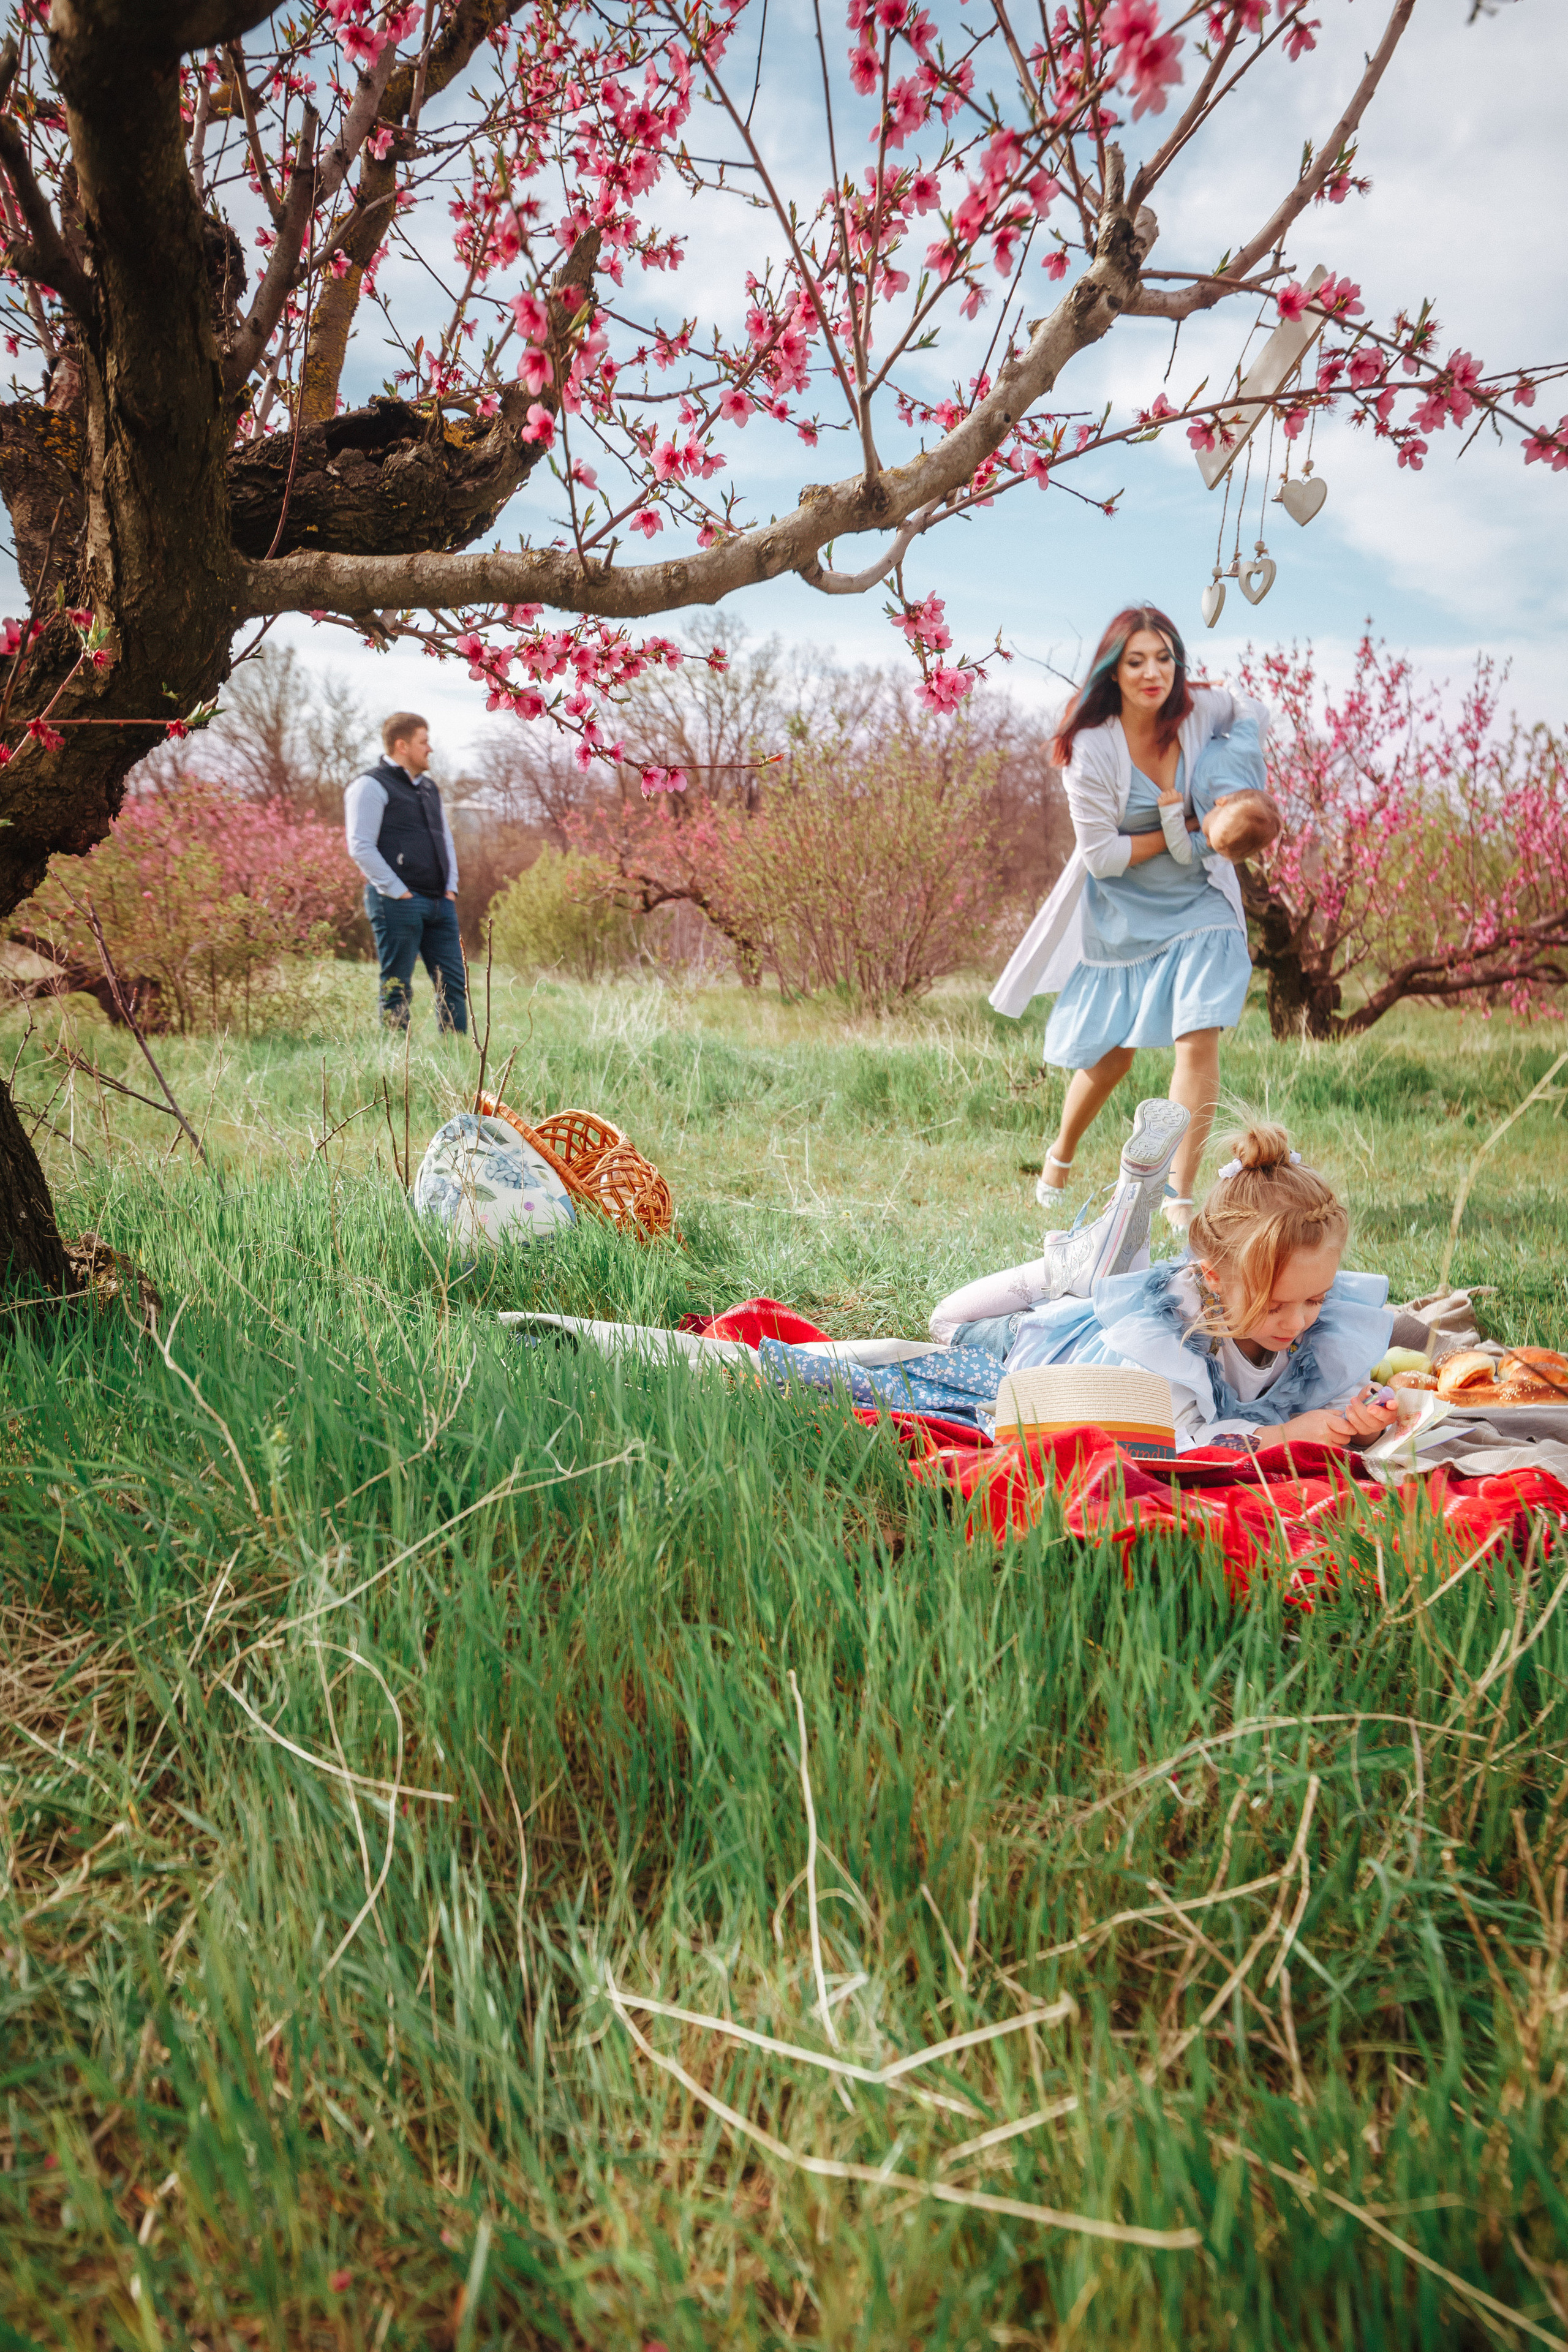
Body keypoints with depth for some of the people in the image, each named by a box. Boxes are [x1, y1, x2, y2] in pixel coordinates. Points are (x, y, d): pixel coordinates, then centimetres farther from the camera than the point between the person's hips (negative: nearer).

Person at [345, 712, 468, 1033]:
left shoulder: (428, 787, 21)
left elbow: (446, 839, 26)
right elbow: (361, 847, -12)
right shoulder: (371, 786, -4)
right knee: (397, 989, -3)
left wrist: (451, 887, 11)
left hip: (439, 902, 8)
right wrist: (398, 892, -15)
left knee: (454, 983, 5)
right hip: (399, 903, -8)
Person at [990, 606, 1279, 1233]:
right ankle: (1061, 1154, 40)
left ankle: (1181, 1196, -5)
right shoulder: (1092, 748, -20)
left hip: (1199, 904, 2)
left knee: (1198, 1039, -13)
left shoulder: (1202, 711, -10)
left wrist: (1237, 800, -2)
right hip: (1124, 915, -2)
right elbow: (1101, 855, -18)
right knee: (1111, 1054, 10)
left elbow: (1255, 715, 15)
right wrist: (1187, 830, -18)